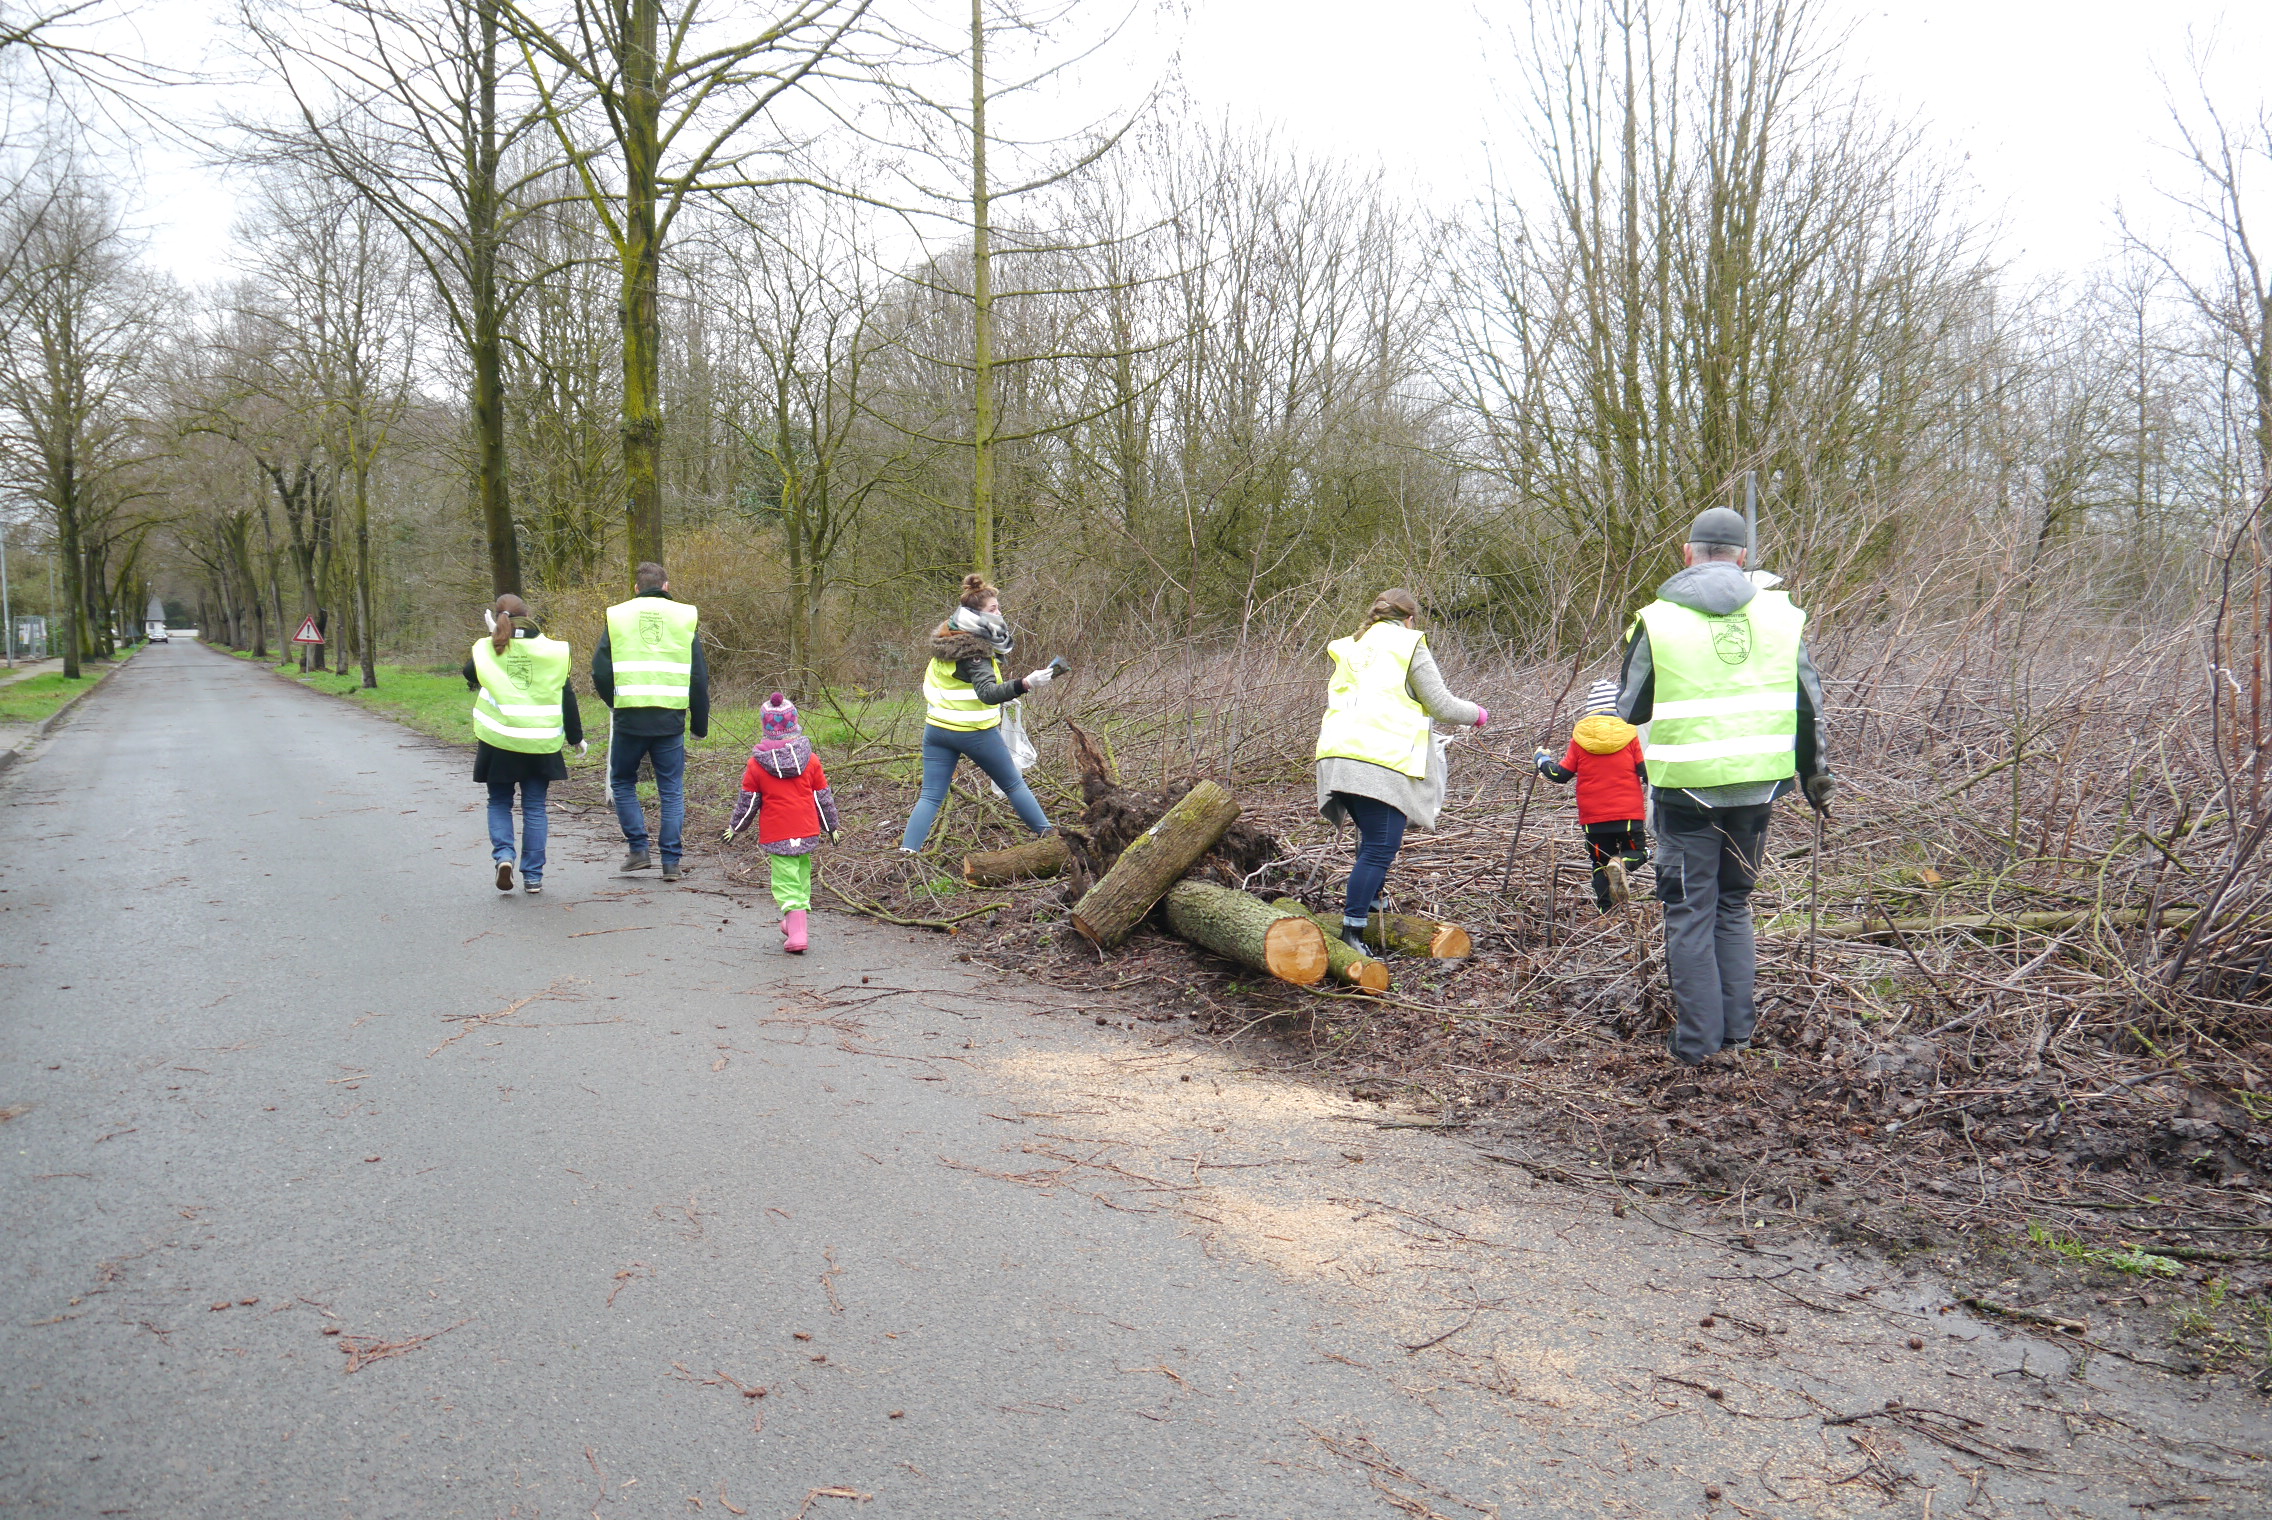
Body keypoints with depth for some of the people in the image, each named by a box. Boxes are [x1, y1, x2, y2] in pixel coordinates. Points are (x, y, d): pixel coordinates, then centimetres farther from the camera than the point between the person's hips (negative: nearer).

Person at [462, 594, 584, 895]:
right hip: (541, 743, 1)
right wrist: (576, 737, 13)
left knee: (499, 803, 16)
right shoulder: (551, 650, -1)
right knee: (534, 808, 8)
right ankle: (533, 876, 7)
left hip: (498, 742, 0)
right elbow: (567, 698, 3)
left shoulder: (485, 651, -4)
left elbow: (469, 675, 13)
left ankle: (503, 855, -6)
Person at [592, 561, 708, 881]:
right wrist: (700, 723, 11)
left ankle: (638, 849, 12)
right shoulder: (685, 617, 4)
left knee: (622, 783, 18)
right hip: (671, 720, 1)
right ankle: (671, 862, 6)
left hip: (629, 719, 0)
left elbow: (600, 673, -1)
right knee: (672, 791, 9)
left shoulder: (617, 617, 3)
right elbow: (699, 677, 4)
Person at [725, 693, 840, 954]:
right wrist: (831, 826, 20)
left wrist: (735, 826, 17)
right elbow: (823, 797, 8)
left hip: (775, 835, -3)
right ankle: (794, 923, 33)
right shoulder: (811, 760, 2)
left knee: (786, 880, -5)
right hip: (807, 831, 3)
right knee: (802, 876, 19)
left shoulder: (756, 765, -5)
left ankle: (796, 934, -16)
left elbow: (748, 802, 1)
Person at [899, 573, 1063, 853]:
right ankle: (1048, 837, 19)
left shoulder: (946, 640, 8)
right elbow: (988, 692, -32)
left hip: (936, 728, 6)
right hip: (974, 731, -6)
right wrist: (1025, 684, -46)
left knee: (931, 796, 4)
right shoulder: (974, 651, -18)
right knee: (1014, 785, 10)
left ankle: (907, 850, -8)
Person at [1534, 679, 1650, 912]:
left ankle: (1607, 910, 2)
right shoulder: (1628, 732, -5)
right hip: (1628, 812, -1)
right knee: (1637, 852, 16)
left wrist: (1541, 760, 20)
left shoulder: (1580, 736, -2)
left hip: (1593, 816, 1)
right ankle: (1621, 863, -19)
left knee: (1600, 862, 14)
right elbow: (1646, 772, -2)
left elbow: (1561, 775, 1)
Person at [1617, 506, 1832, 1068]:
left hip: (1687, 786, -3)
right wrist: (1816, 777, 22)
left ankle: (1698, 1041, 5)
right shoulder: (1781, 614, 4)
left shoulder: (1658, 620, -6)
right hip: (1759, 784, 4)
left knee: (1690, 910, 5)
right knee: (1734, 903, 18)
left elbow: (1629, 710, 1)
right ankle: (1737, 1028, 19)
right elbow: (1809, 706, 10)